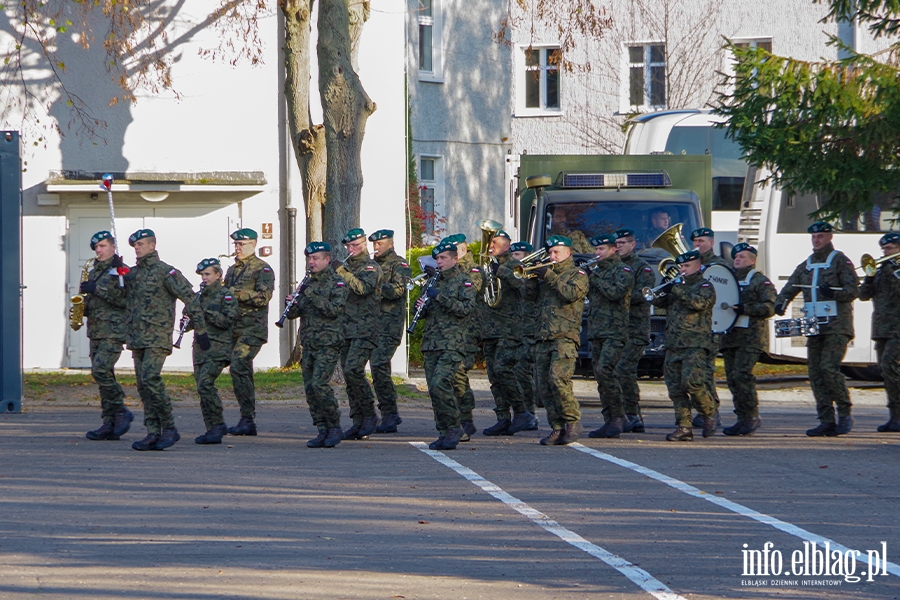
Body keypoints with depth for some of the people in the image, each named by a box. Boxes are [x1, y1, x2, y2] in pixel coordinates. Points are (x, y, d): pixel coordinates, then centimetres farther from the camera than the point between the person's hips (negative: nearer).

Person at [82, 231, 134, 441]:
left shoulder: (121, 270, -6)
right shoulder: (94, 272, 20)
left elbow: (125, 299, -19)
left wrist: (98, 289, -19)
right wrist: (82, 308, 8)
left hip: (114, 331, -8)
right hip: (95, 331, 8)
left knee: (101, 370, -20)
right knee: (103, 376, 5)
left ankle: (121, 412, -7)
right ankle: (109, 425, 6)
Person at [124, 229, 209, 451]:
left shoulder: (165, 272, -6)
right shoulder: (132, 274, 15)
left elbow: (190, 299, -8)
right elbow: (127, 303, 27)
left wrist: (201, 330, -10)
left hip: (158, 337, -8)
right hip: (137, 338, 8)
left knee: (150, 379, -19)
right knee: (143, 385, 4)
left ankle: (169, 428, -10)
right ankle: (153, 433, 6)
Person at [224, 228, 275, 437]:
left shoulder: (262, 269, -5)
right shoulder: (232, 270, 19)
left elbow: (263, 297, -17)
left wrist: (236, 292, -19)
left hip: (253, 328, -8)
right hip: (234, 329, 8)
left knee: (238, 366, -20)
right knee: (242, 372, 7)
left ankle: (247, 418, -18)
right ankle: (248, 422, 11)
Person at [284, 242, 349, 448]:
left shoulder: (337, 283, -3)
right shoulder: (307, 283, 16)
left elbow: (335, 310, -17)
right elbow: (293, 314, 14)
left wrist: (311, 294, -20)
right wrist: (292, 303, -9)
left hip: (328, 343, -7)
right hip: (309, 344, 7)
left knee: (319, 384, -17)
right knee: (309, 387, 2)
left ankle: (335, 428, -5)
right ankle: (322, 431, 8)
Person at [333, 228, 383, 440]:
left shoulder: (371, 267, -3)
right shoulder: (346, 266, 20)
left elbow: (363, 288, -21)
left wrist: (342, 271, -22)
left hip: (365, 329, -8)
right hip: (345, 328, 8)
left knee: (353, 370, -20)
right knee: (349, 374, 4)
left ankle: (370, 414, -7)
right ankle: (358, 422, 8)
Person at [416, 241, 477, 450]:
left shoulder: (463, 281, 0)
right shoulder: (434, 282, 20)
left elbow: (467, 309, -14)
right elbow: (426, 312, 27)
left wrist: (441, 297, -18)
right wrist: (420, 306, 3)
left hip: (452, 344, -7)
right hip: (431, 344, 7)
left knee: (439, 384, -20)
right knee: (434, 389, 3)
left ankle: (454, 427, -9)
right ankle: (444, 432, 9)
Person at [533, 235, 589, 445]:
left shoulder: (577, 274, 7)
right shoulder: (546, 274, 25)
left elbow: (572, 293, -13)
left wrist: (550, 277, -10)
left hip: (565, 337, -7)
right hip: (542, 337, 7)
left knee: (558, 379, -21)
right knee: (544, 386, 0)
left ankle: (573, 422, -10)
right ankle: (558, 428, 4)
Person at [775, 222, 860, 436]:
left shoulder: (840, 261, -1)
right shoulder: (806, 266, 18)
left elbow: (854, 290, -8)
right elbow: (789, 288, 16)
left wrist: (834, 292, -27)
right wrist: (781, 303, -6)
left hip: (837, 326, -7)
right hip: (814, 327, 7)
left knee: (829, 368, -17)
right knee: (815, 373, 1)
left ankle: (845, 414, -4)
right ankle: (826, 421, 4)